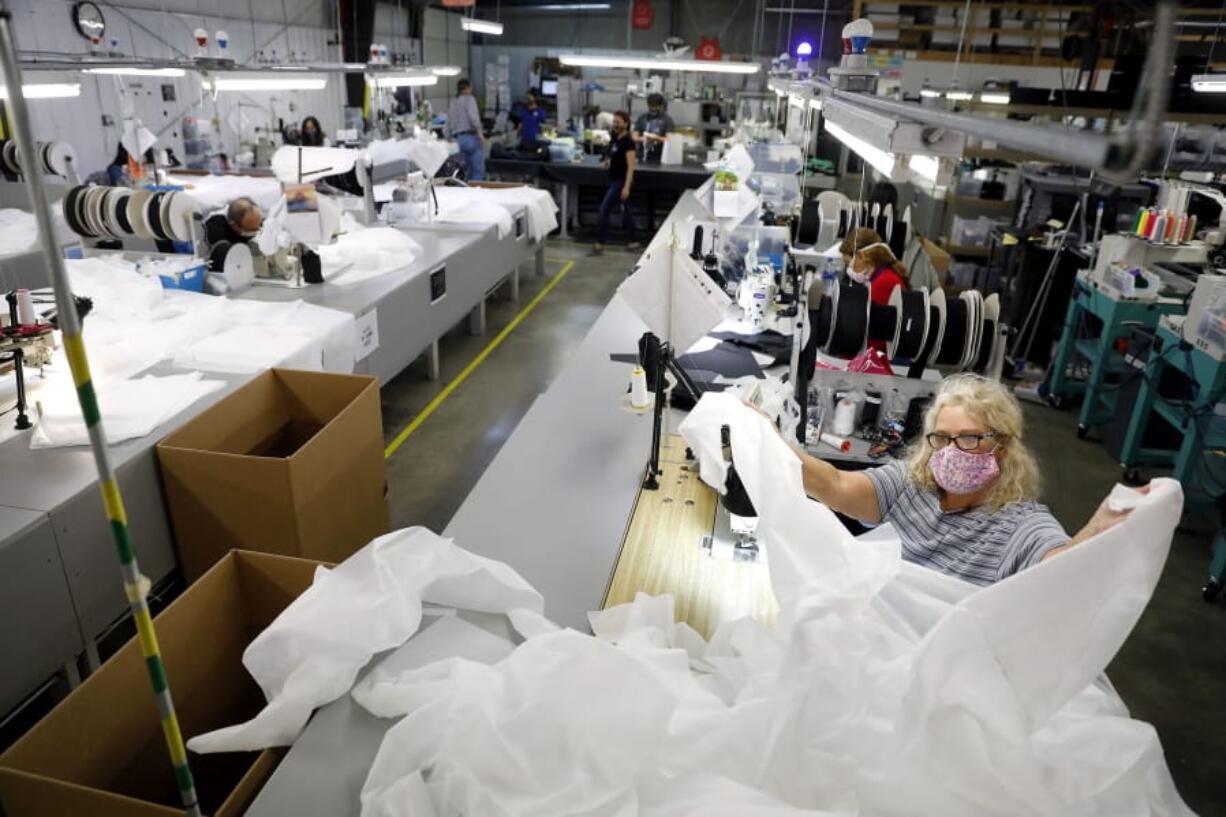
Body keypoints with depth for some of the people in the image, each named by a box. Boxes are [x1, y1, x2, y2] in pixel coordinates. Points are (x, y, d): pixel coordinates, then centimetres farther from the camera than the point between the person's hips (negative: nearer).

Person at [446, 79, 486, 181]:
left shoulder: (452, 103, 21)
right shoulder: (469, 98, 2)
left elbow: (448, 126, 18)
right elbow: (473, 116, -17)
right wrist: (480, 132, -20)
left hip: (457, 139, 7)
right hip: (471, 137, -7)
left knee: (470, 170, 11)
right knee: (479, 170, -7)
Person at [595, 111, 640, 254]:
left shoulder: (628, 142, -16)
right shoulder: (615, 139, 9)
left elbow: (630, 166, -20)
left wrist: (626, 187, -26)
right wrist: (609, 162, 7)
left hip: (622, 181, -9)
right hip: (614, 180, 9)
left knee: (604, 209, -11)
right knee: (626, 210, 13)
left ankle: (601, 243, -6)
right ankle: (634, 241, 21)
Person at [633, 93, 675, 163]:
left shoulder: (667, 120, 1)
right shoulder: (642, 118, 11)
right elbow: (635, 137, 9)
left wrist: (657, 138, -22)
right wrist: (643, 139, -12)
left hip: (659, 160, -3)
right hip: (643, 158, 3)